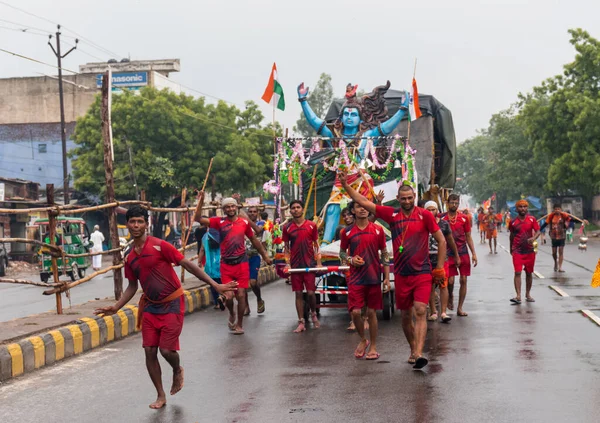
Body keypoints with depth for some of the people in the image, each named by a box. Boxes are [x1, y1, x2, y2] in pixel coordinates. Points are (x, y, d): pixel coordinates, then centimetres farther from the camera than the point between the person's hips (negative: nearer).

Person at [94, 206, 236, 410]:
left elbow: (188, 265, -14)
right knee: (149, 351, 0)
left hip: (172, 304, -5)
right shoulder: (130, 258, 3)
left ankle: (178, 371, 26)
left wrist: (215, 285, -19)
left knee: (166, 349, -10)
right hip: (150, 306, 5)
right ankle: (161, 396, 16)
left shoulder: (159, 246, -15)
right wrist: (116, 307, 4)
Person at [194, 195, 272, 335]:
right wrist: (200, 202, -23)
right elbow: (198, 219, -12)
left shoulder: (244, 222, 1)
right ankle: (232, 314, 29)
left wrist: (265, 256, 17)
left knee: (241, 295, 1)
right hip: (226, 265, -1)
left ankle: (239, 324, 19)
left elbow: (254, 240, 13)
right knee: (228, 296, -6)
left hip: (242, 264, 1)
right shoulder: (219, 222, -3)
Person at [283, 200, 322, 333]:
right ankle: (301, 323, 7)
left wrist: (319, 262, -1)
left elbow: (316, 245, 6)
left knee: (310, 292, -3)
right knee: (298, 293, 2)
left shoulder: (311, 225, 3)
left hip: (309, 263, -1)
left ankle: (313, 314, 26)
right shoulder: (287, 228, 5)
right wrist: (287, 263, 0)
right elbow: (286, 247, 9)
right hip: (295, 265, 1)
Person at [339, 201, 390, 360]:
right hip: (355, 279, 0)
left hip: (374, 278, 0)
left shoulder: (378, 230, 2)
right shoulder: (347, 232, 2)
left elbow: (384, 254, 6)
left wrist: (387, 278, 1)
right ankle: (363, 340, 18)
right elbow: (342, 252, 13)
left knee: (372, 313, 4)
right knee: (355, 312, -8)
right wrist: (350, 260, -9)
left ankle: (373, 347, 16)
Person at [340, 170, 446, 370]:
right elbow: (363, 202, 8)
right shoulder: (392, 214, 4)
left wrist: (439, 268, -1)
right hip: (401, 274, 4)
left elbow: (441, 241, 2)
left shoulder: (424, 215, -3)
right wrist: (345, 185, 2)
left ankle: (418, 354, -23)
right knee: (406, 316, 12)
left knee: (420, 312, -15)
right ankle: (413, 349, 29)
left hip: (422, 273, -3)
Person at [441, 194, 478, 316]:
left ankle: (460, 308, 10)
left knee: (463, 280, 1)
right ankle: (450, 297, 26)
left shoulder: (464, 218, 5)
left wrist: (474, 253, 2)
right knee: (450, 280, -7)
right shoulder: (442, 219, -1)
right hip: (449, 254, -2)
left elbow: (468, 237, 9)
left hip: (463, 253, 2)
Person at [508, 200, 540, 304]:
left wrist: (533, 238, -26)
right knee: (517, 272, -12)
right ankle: (518, 296, -16)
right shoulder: (513, 222, 1)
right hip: (517, 251, -1)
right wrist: (511, 248, 21)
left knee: (529, 273, 10)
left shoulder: (532, 219, 0)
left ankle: (528, 294, 25)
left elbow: (538, 231, -5)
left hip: (529, 250, 1)